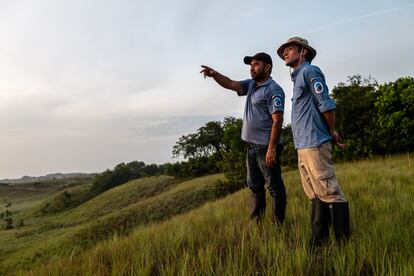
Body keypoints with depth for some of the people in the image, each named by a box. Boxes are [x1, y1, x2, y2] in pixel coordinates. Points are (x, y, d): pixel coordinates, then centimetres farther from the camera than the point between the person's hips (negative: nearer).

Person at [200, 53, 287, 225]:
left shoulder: (273, 90, -12)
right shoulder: (251, 84, 15)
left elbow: (277, 120, -19)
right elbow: (230, 84, 13)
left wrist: (272, 149, -24)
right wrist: (214, 74, -7)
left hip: (265, 147, -9)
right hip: (251, 146, 9)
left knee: (274, 187, -1)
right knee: (255, 186, 15)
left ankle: (278, 225, 7)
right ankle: (254, 223, 26)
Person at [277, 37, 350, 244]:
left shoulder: (309, 71, -5)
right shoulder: (298, 77, 23)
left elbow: (326, 105, -12)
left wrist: (332, 132, -1)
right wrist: (331, 133, 15)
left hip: (314, 143, -9)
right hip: (303, 145, 9)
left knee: (329, 192, -6)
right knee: (315, 195, 10)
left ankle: (344, 242, 0)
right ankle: (318, 240, 17)